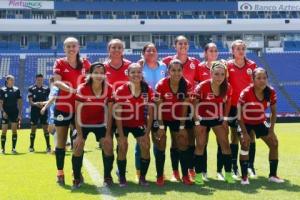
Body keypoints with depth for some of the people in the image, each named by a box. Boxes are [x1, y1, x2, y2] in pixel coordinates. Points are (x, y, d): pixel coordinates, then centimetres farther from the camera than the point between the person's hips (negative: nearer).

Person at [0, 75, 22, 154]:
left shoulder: (16, 90, 5)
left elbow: (19, 102, 7)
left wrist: (20, 113, 0)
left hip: (15, 113, 2)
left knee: (14, 130, 1)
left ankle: (13, 148, 6)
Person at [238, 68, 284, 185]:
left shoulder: (271, 92, -18)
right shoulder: (246, 93, -29)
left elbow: (273, 112, -4)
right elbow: (240, 115, -21)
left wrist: (271, 130, -10)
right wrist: (245, 133, -22)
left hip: (260, 121, 4)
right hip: (245, 122, -4)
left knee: (274, 143, -1)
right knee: (245, 144, -18)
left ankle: (273, 175, 13)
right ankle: (244, 176, -5)